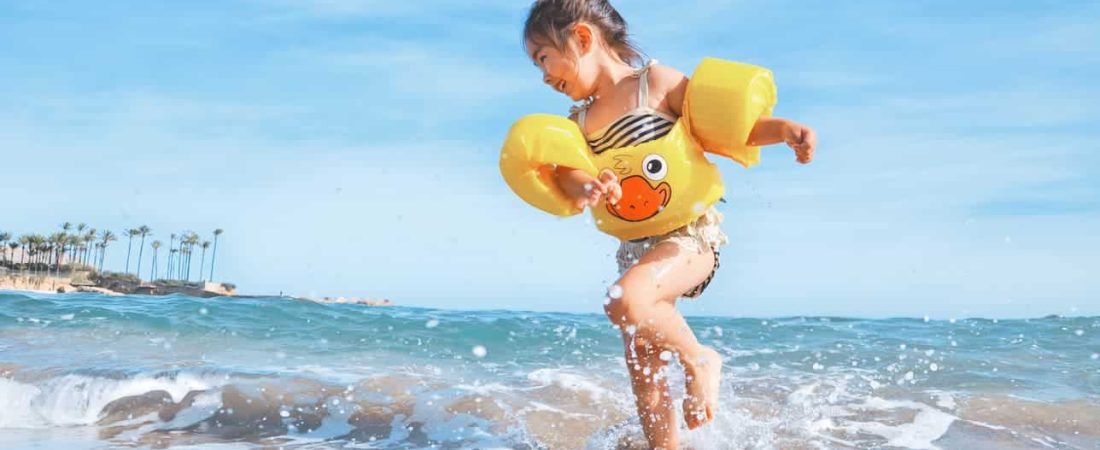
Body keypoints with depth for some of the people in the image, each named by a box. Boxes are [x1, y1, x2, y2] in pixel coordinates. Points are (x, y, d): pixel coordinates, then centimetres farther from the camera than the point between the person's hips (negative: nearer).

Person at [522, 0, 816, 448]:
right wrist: (585, 187, -30)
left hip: (689, 232, -7)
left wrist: (784, 128, -22)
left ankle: (699, 358, -6)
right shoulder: (580, 121, 10)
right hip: (635, 245, 7)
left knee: (625, 301, -33)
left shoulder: (656, 82, -6)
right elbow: (567, 170, -7)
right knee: (643, 373, 9)